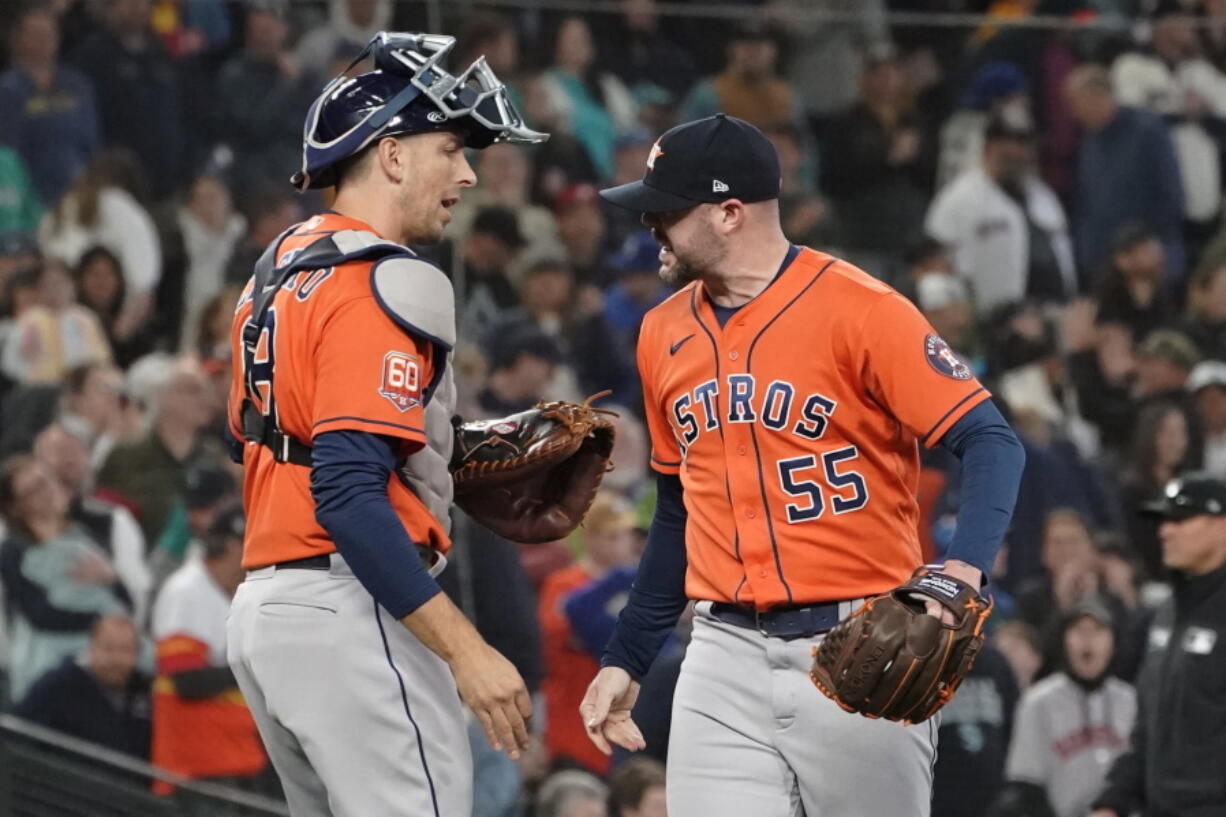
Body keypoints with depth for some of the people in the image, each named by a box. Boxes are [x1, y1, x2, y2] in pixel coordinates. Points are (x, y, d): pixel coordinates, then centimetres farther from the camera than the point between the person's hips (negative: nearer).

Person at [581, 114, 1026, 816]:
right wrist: (625, 660, 22)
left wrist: (963, 570, -32)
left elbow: (991, 441, -14)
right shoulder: (665, 335, 11)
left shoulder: (859, 309, -9)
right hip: (728, 653, 5)